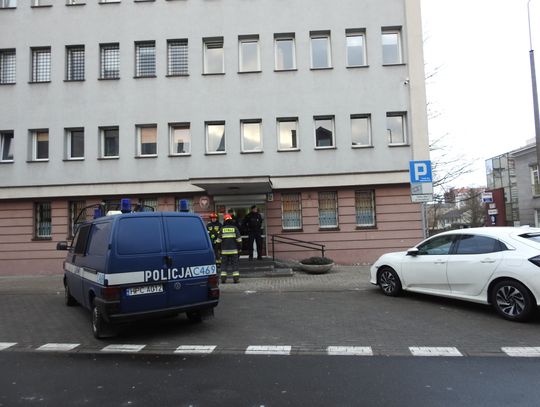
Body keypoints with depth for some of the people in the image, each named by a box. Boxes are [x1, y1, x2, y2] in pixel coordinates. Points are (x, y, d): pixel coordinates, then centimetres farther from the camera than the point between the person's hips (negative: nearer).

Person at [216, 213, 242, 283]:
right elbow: (239, 239, -3)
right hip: (233, 249, -1)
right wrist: (239, 246, 8)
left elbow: (219, 240, 2)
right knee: (235, 263, 4)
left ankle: (223, 278, 5)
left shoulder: (222, 229, 1)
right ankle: (236, 278, 0)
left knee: (224, 263, 8)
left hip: (224, 250, 1)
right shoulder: (235, 228, -1)